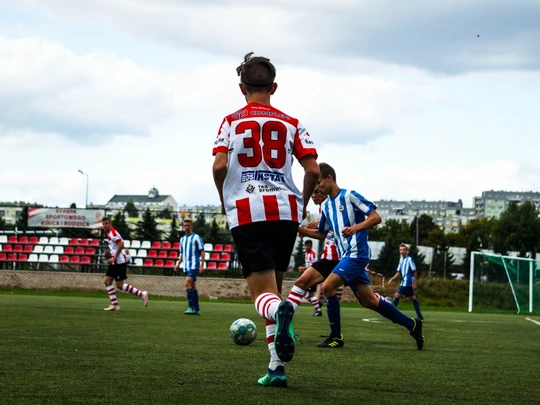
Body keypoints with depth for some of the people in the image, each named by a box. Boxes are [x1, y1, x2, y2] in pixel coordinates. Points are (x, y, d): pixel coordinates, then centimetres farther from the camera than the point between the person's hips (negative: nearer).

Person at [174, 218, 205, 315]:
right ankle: (196, 309, 10)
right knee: (193, 287, 8)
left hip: (194, 265, -7)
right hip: (186, 266, 7)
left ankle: (191, 307, -22)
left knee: (187, 283, -21)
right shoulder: (182, 239, 17)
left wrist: (202, 265, -13)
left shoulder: (196, 237, -3)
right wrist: (178, 264, 15)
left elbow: (202, 252, -6)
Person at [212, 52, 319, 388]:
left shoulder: (232, 121, 6)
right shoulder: (291, 124, 10)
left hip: (246, 212, -2)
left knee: (263, 294, -4)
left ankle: (280, 310, -42)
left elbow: (219, 166, -6)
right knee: (274, 288, 17)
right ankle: (277, 366, 9)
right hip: (285, 210, 2)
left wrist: (224, 200, 11)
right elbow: (313, 170, 1)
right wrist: (302, 204, 18)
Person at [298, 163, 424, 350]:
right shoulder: (326, 205, 16)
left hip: (356, 254, -8)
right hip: (346, 256, 8)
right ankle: (411, 324, 16)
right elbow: (321, 233, 24)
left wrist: (355, 228, -26)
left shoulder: (349, 195, -8)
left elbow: (376, 217, -11)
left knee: (327, 287, -16)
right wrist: (299, 230, 10)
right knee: (369, 301, 6)